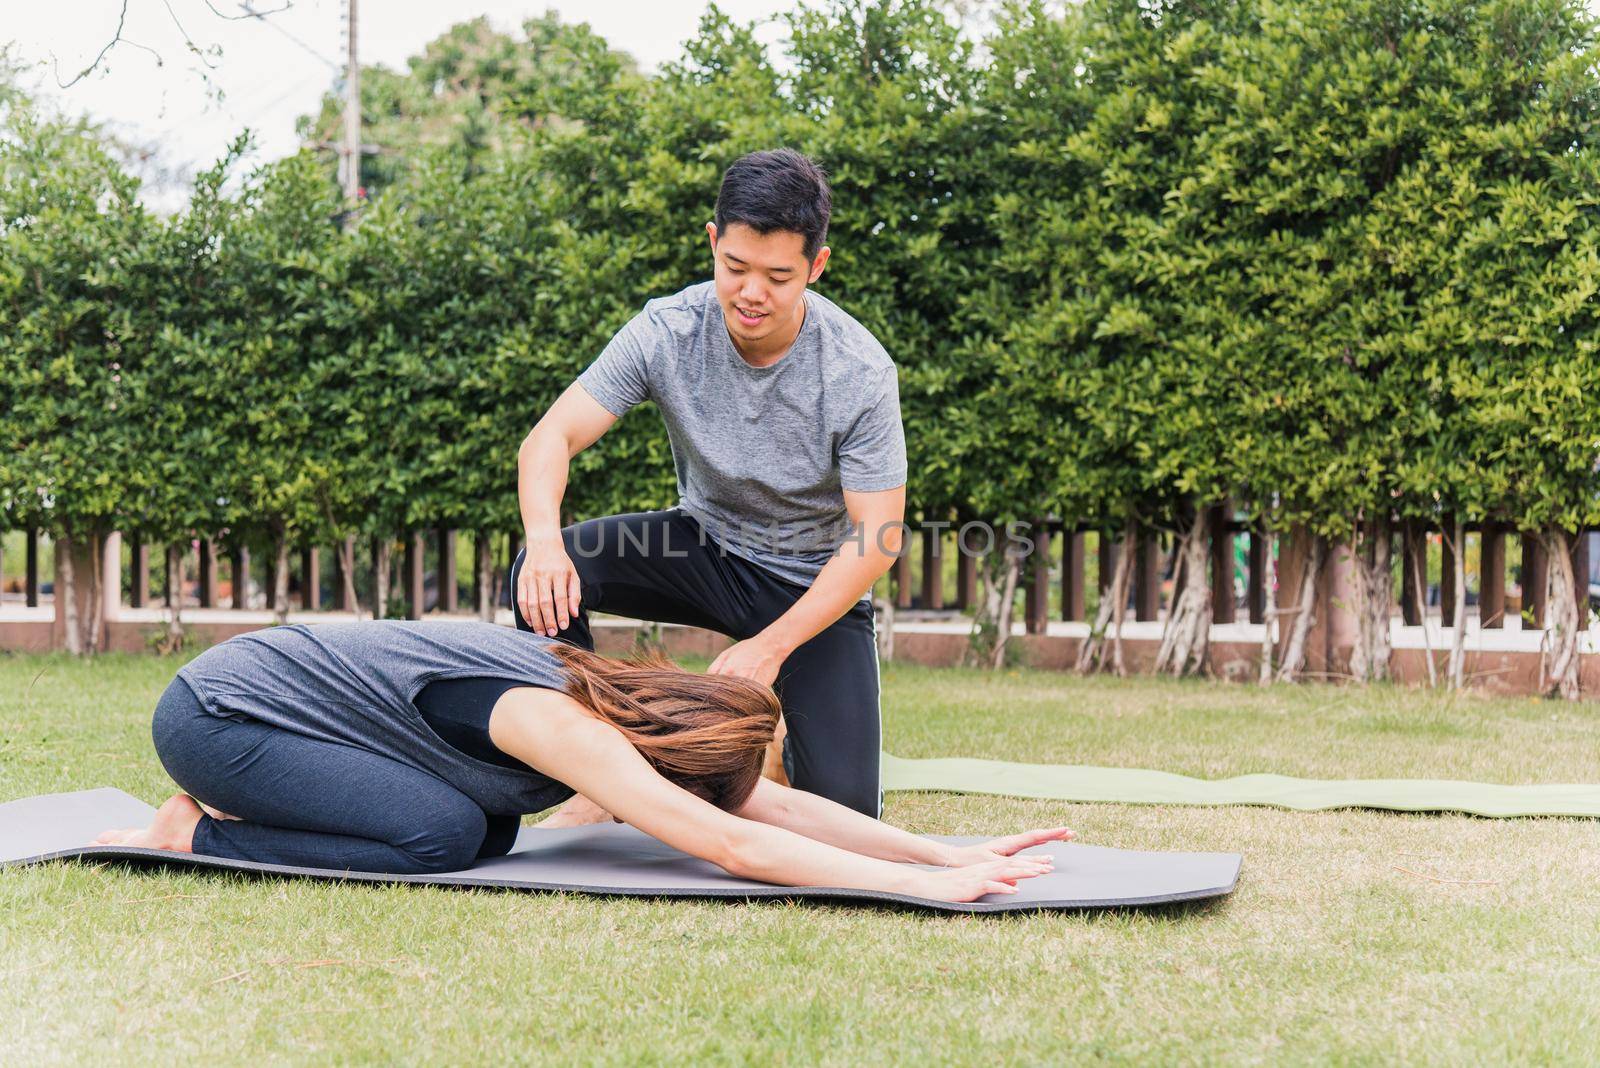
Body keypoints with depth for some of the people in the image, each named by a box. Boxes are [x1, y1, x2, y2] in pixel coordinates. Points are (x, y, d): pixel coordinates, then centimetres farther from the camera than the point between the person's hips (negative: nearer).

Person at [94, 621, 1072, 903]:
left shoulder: (605, 688, -2)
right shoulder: (560, 727, -28)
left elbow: (775, 803, -3)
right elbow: (733, 846, -36)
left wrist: (952, 852, -11)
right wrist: (927, 884, -36)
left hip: (265, 677, 9)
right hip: (210, 715, -9)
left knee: (493, 831, 3)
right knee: (445, 834, -21)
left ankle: (221, 813, 14)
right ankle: (195, 834, -4)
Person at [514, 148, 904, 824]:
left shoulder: (860, 371, -25)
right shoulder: (667, 331, -19)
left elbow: (877, 538, -22)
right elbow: (551, 438, -21)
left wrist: (771, 646, -30)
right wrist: (545, 539, -43)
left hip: (814, 583, -2)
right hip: (708, 544, 2)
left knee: (842, 805, -16)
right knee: (546, 577, -26)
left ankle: (776, 751, 21)